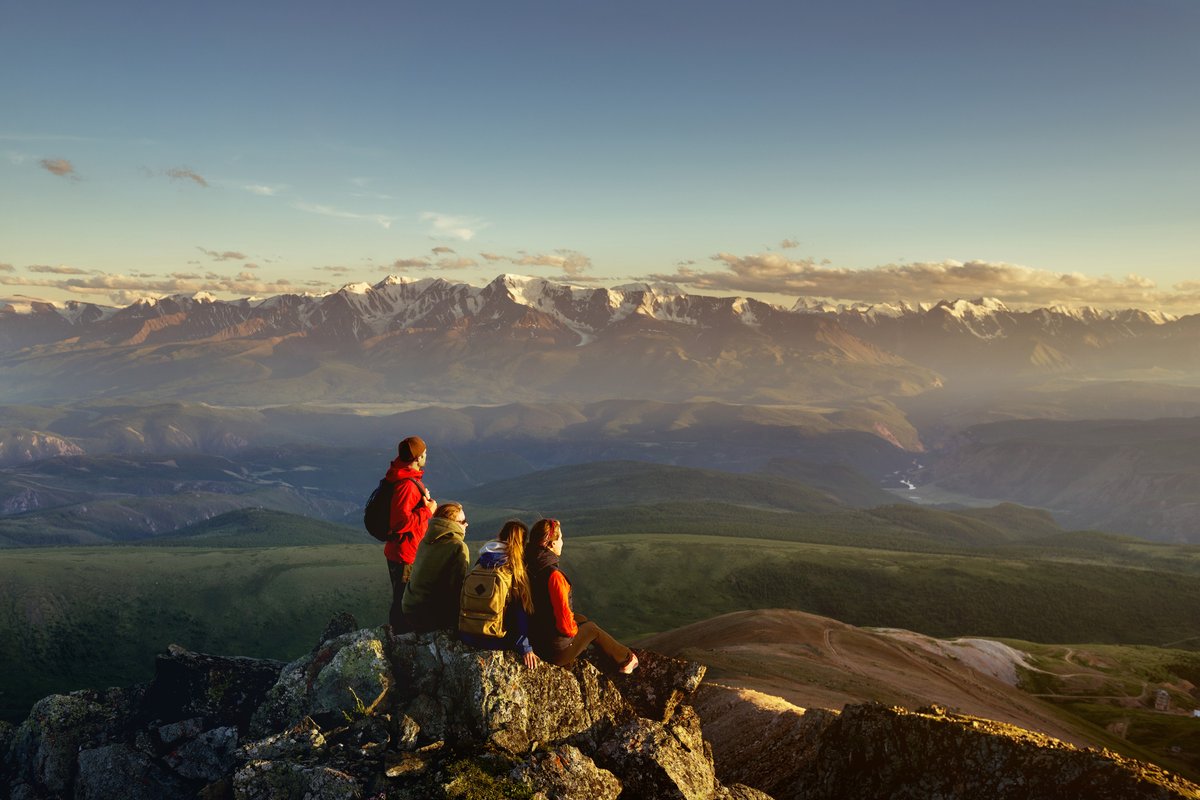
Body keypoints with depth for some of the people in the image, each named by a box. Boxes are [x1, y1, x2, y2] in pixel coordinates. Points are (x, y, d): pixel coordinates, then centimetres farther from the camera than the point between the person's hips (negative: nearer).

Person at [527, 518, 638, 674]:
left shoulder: (528, 567, -6)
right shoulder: (553, 575, -31)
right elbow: (564, 622, -29)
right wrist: (572, 630, -6)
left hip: (534, 640, 7)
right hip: (558, 651, -7)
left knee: (582, 619, 27)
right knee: (592, 628, 20)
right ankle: (625, 659, 44)